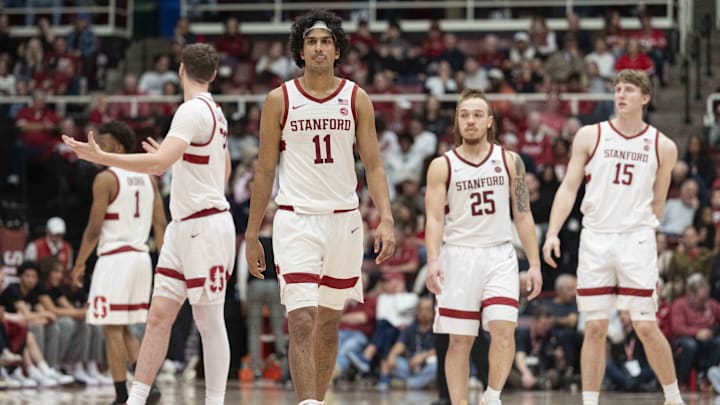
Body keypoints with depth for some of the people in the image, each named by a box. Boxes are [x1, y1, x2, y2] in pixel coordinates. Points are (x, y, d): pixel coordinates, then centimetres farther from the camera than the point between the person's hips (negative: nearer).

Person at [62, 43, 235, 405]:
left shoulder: (193, 111, -14)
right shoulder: (214, 112, 16)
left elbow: (159, 162, -27)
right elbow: (222, 173, 28)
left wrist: (102, 157, -25)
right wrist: (176, 158, 36)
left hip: (205, 225, -9)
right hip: (183, 225, 9)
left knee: (209, 322, -3)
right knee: (158, 316, 4)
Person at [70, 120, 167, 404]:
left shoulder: (106, 179, -9)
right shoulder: (148, 178, 12)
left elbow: (94, 228, -11)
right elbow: (161, 225, 10)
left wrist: (79, 264, -4)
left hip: (114, 258, -7)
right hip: (141, 256, 7)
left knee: (112, 329, -3)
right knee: (124, 330, 17)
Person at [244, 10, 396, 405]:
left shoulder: (356, 99, 4)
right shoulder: (279, 100, 1)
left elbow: (373, 165, 2)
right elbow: (265, 170, 5)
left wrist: (386, 219, -12)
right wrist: (251, 234, 4)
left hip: (344, 220, 2)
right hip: (295, 220, -2)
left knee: (329, 323, 11)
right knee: (301, 322, -14)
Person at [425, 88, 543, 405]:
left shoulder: (510, 161, 7)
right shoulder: (442, 166, 2)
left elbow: (523, 215, 8)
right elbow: (434, 219, -4)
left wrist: (534, 263, 2)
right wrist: (433, 260, -20)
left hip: (499, 255, 1)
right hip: (458, 256, -1)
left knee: (503, 329, -16)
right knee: (460, 339, 1)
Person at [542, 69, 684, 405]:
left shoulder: (662, 147, 4)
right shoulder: (590, 136, 4)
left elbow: (656, 203, 14)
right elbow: (568, 188, 1)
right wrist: (552, 233, -9)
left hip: (637, 240, -1)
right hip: (595, 239, 1)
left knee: (646, 327, -4)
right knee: (595, 328, 1)